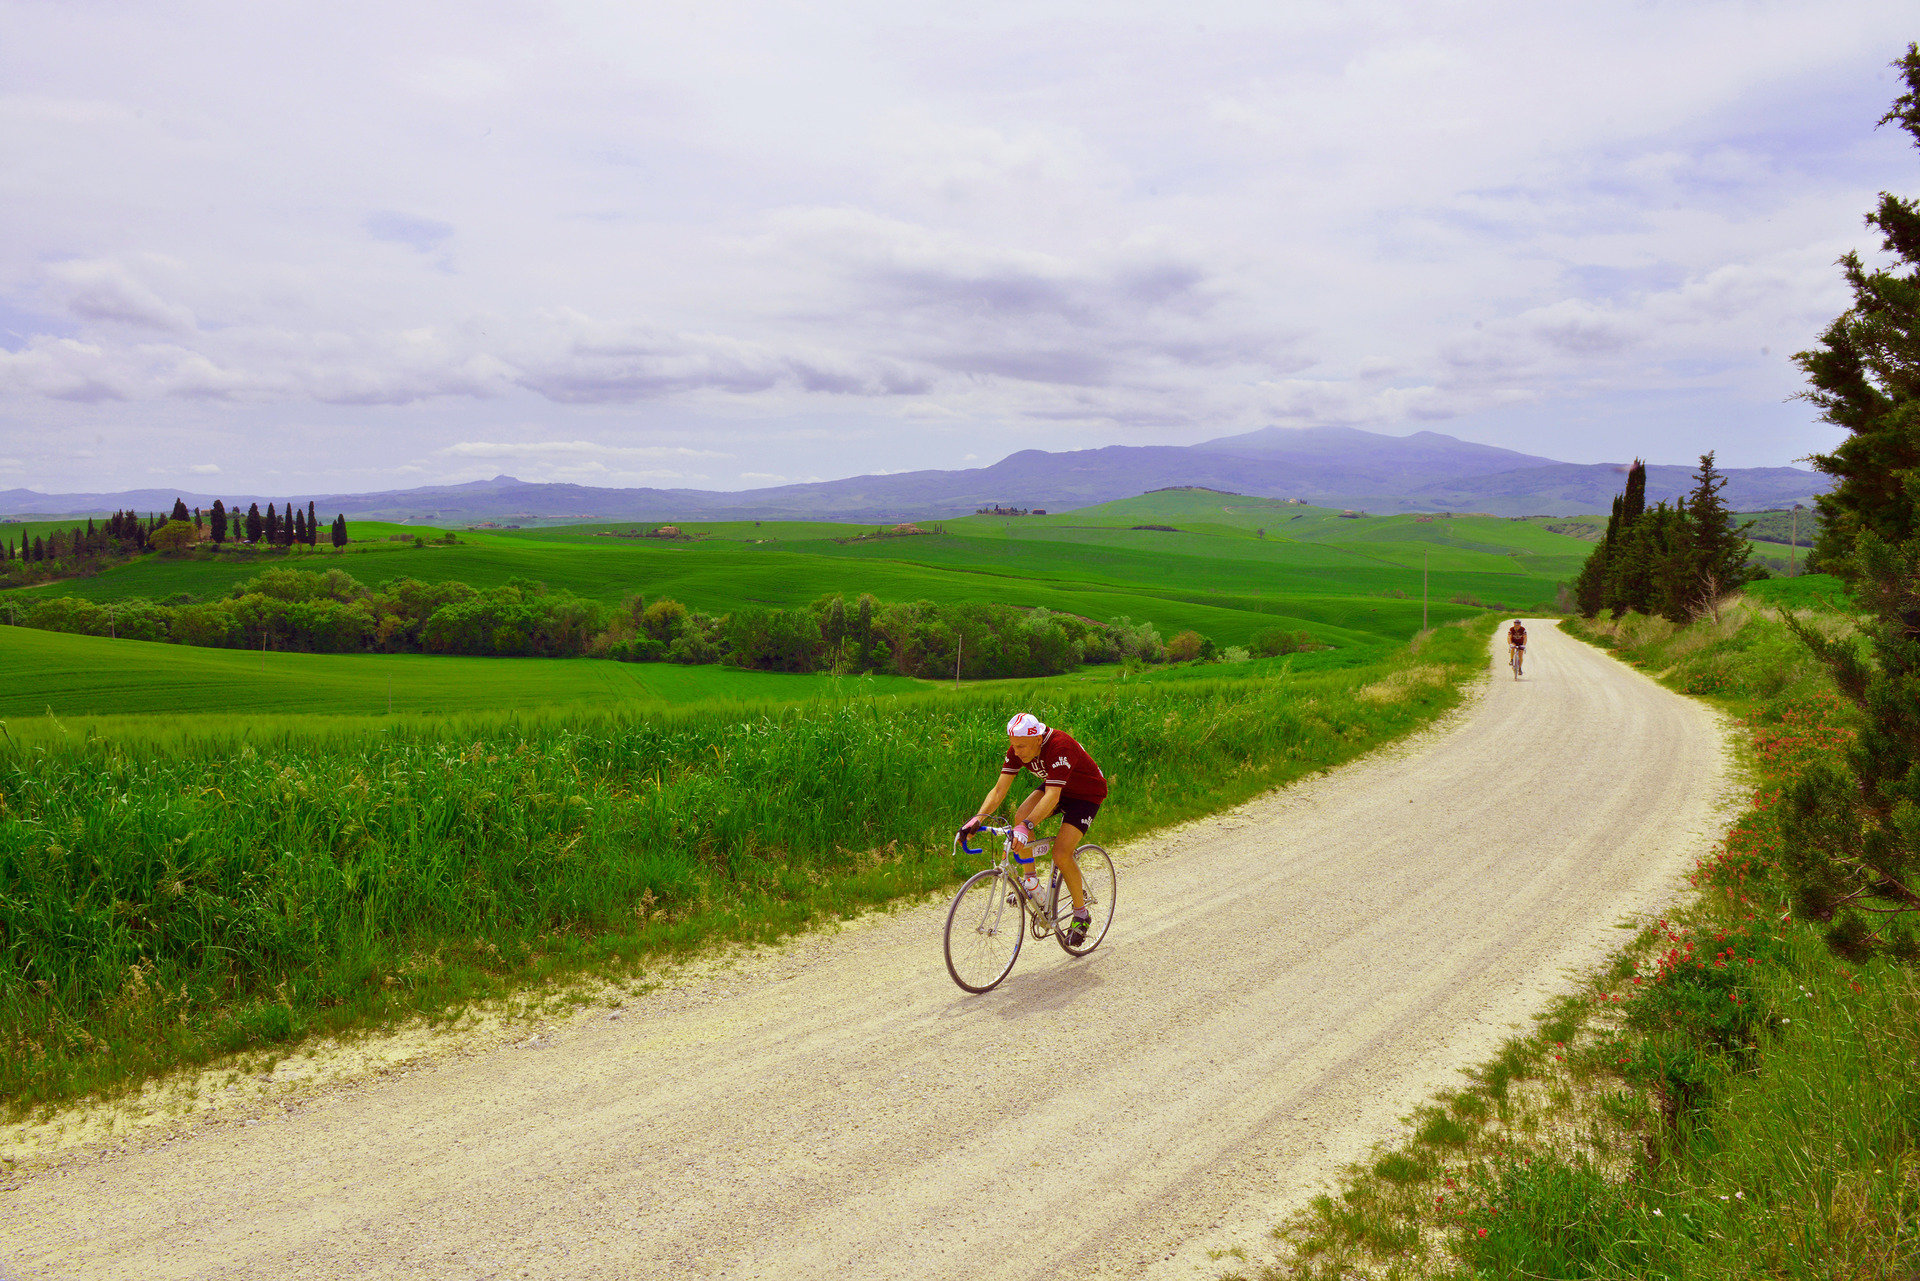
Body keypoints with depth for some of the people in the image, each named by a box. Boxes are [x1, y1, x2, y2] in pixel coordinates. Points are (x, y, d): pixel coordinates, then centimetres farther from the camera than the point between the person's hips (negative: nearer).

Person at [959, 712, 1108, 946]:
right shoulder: (1017, 750, -17)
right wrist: (977, 819, -32)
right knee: (1020, 817, -22)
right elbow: (999, 790, -18)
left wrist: (1026, 826, -57)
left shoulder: (1059, 747, -37)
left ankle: (1081, 914, 3)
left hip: (1087, 794, -6)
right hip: (1055, 787, 6)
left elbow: (1052, 797, -45)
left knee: (1061, 853, -20)